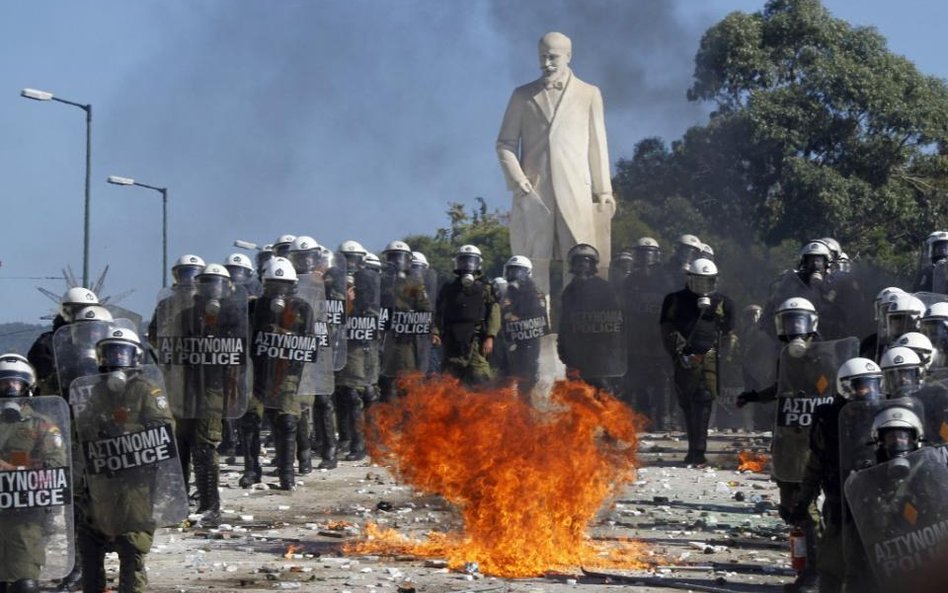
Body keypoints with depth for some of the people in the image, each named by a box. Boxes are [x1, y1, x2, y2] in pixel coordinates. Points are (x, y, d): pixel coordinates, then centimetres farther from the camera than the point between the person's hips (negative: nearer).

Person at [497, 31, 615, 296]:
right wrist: (517, 180, -5)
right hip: (533, 193, 0)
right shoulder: (523, 96, 13)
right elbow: (505, 143, 11)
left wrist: (603, 191, 7)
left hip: (575, 193, 0)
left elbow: (597, 145, 12)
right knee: (534, 264, -4)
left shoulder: (589, 94, 13)